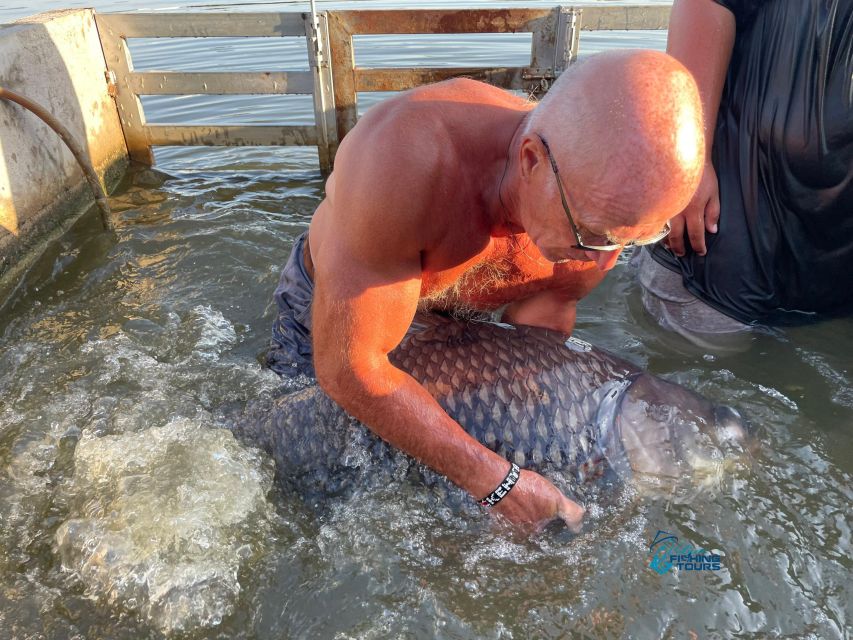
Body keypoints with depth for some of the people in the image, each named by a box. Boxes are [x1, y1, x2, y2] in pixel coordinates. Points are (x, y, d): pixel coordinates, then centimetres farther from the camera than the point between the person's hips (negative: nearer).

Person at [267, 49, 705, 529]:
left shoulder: (605, 216, -27)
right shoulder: (407, 158, -46)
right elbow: (347, 369, -41)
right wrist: (497, 481, -37)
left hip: (455, 326, 3)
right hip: (328, 315, -2)